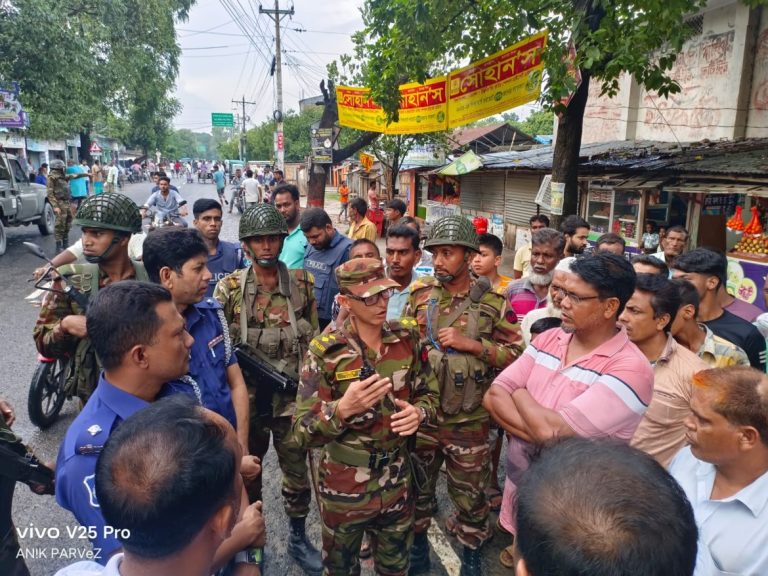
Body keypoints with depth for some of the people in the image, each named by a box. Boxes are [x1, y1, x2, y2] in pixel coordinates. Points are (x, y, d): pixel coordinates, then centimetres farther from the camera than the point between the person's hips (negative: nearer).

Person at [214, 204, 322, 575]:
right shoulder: (228, 288, -6)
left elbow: (313, 339, 4)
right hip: (245, 397, 0)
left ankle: (298, 538, 36)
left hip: (292, 396, 1)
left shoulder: (302, 283, -2)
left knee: (298, 473, 13)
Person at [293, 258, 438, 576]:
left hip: (397, 483, 3)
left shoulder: (407, 338, -6)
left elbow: (429, 393, 4)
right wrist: (342, 408, -37)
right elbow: (303, 431, -18)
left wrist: (419, 412, -18)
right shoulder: (325, 352, -18)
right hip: (344, 488, -2)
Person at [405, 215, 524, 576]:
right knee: (417, 487, 19)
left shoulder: (492, 302, -10)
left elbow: (515, 355, -10)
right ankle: (418, 544, 44)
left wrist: (471, 344, -20)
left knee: (469, 493, 16)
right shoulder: (420, 294, -2)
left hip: (469, 421, -2)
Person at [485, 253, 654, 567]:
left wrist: (520, 394, -11)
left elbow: (554, 430, -30)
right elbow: (493, 395, -7)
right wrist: (537, 432, -22)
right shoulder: (548, 339, -3)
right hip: (520, 479, 5)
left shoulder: (630, 368, -24)